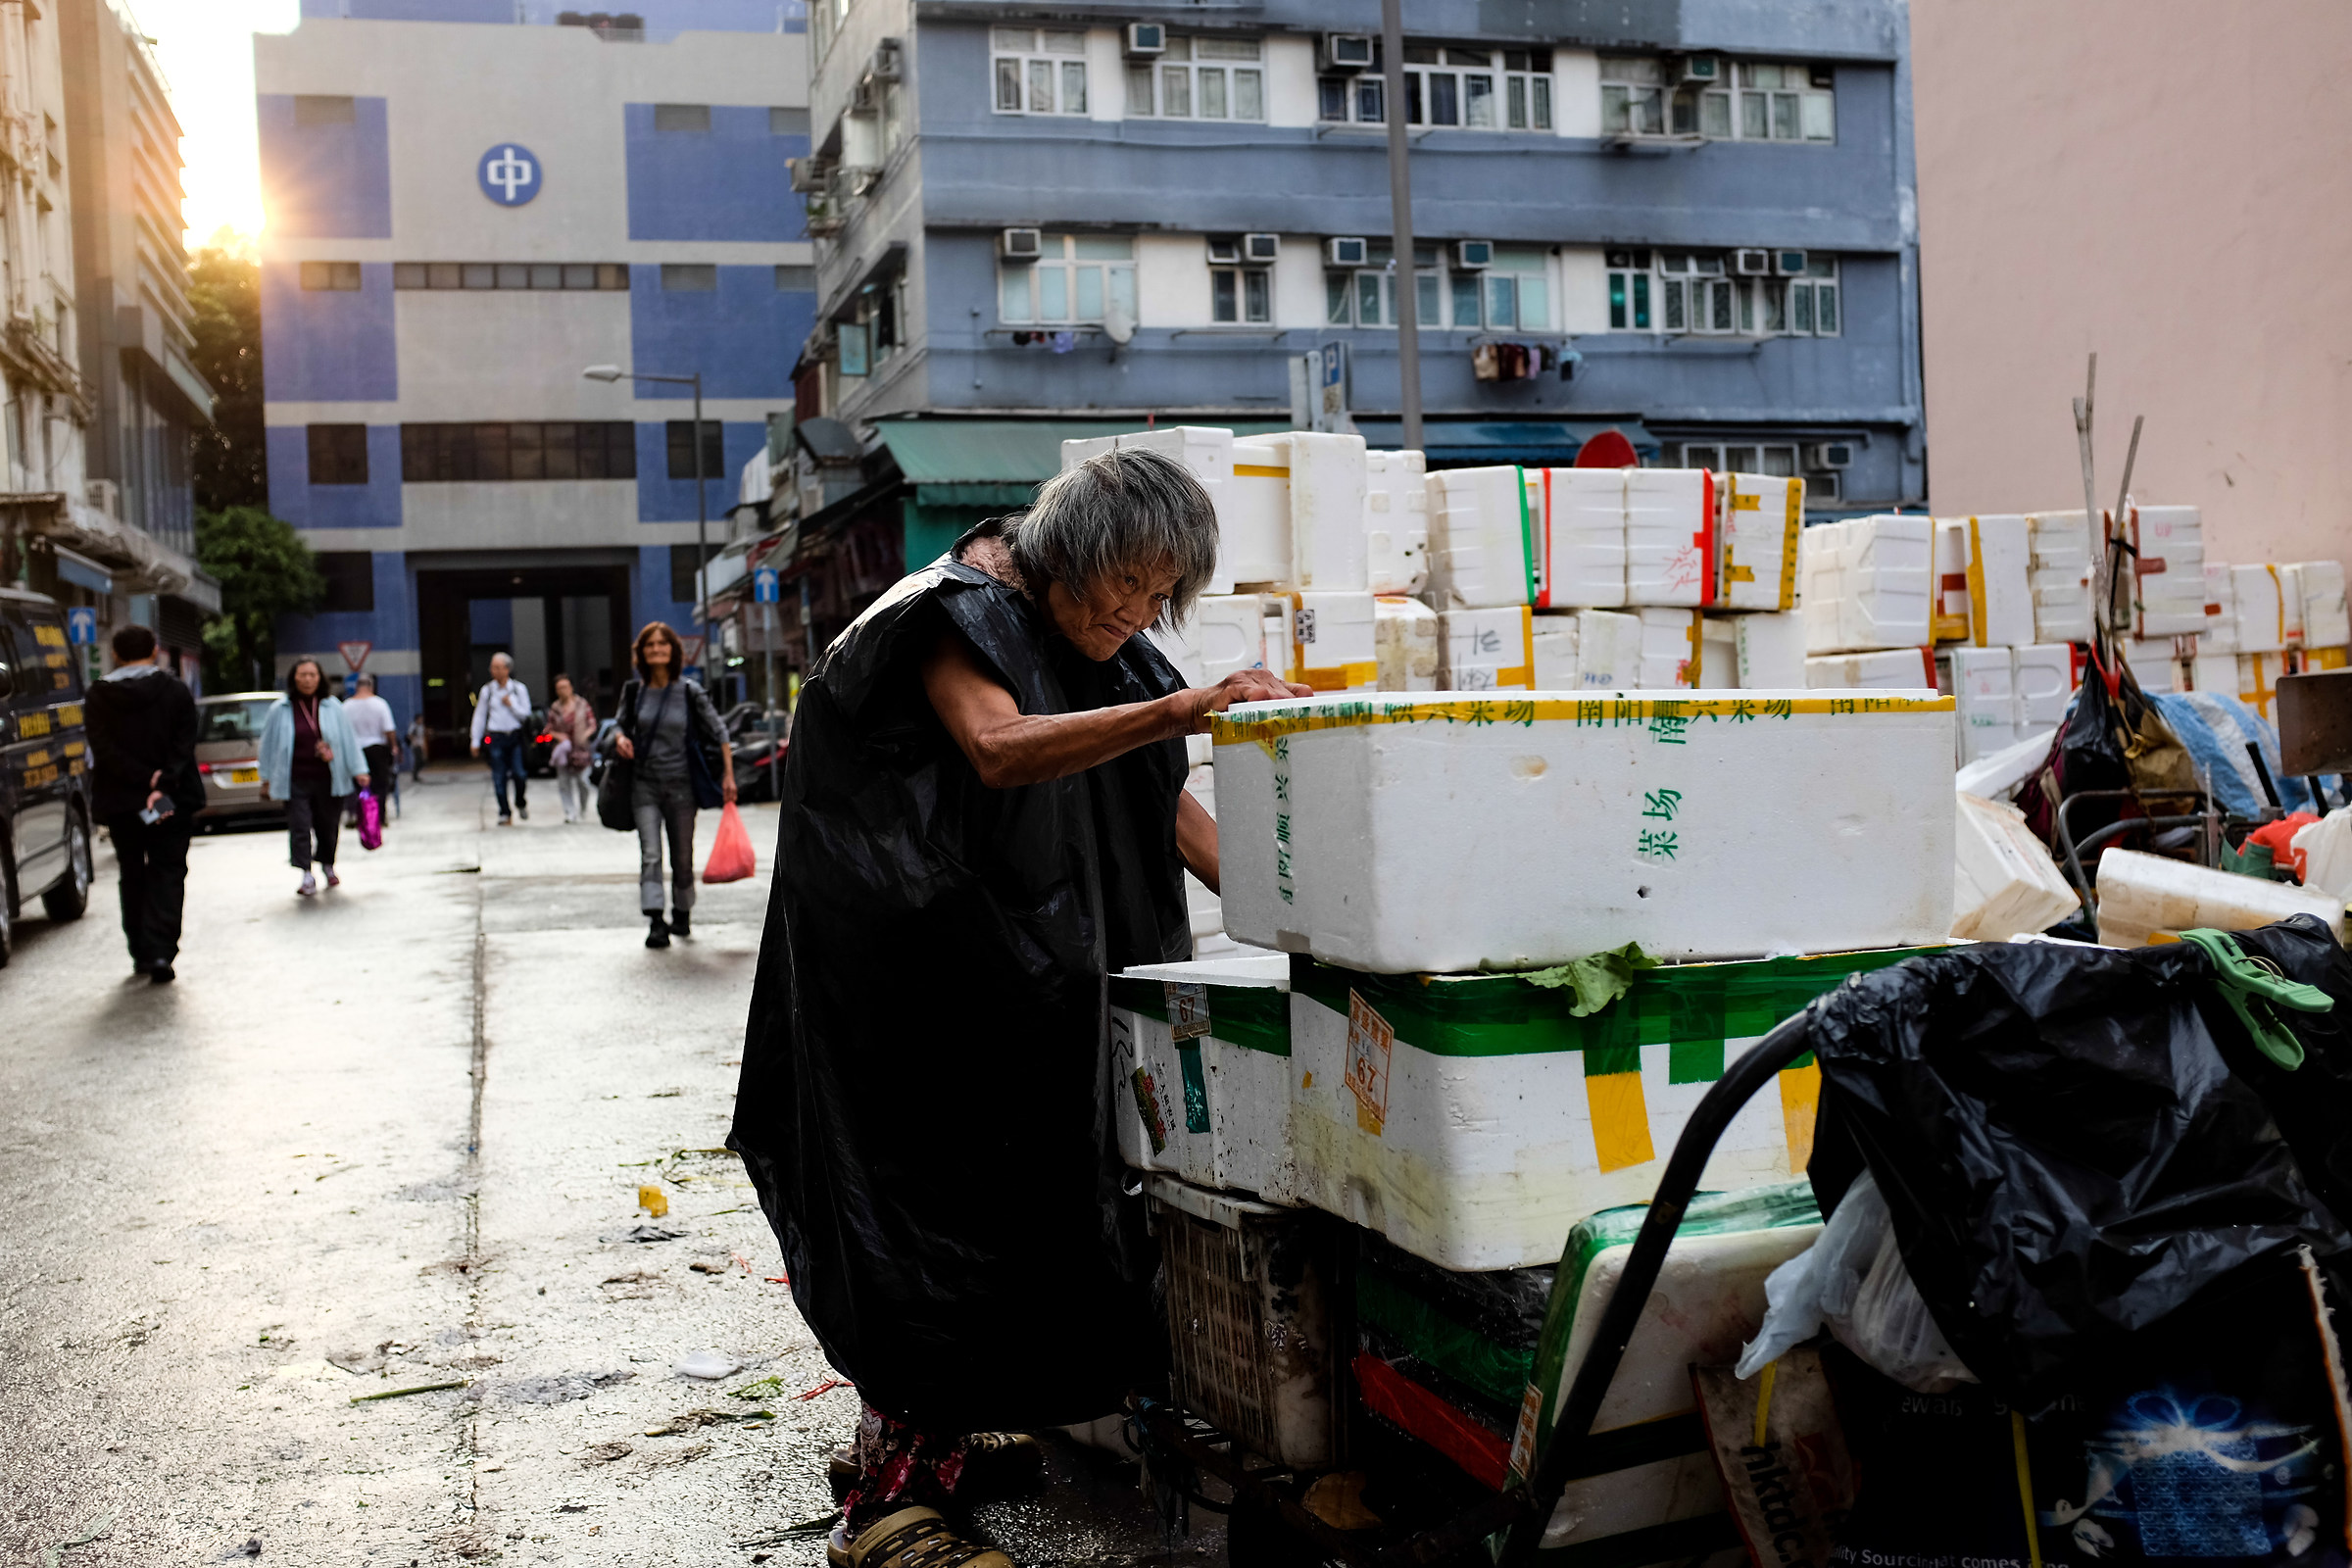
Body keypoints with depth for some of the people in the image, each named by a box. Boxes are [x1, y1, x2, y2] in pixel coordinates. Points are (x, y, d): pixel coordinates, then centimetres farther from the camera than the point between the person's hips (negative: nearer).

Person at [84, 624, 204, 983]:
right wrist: (162, 785, -17)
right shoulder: (176, 691, -3)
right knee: (167, 873, 4)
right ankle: (161, 951, -10)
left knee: (132, 876, 14)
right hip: (173, 801, -1)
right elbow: (184, 746, -13)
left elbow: (102, 750, -11)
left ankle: (141, 953, 15)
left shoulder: (99, 696, -1)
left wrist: (143, 779, -14)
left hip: (120, 801, 1)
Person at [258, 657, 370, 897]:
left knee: (327, 827, 10)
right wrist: (267, 779, 10)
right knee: (300, 828, -9)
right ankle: (306, 876, -6)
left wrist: (359, 771, 5)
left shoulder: (332, 707, 5)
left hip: (328, 780, 1)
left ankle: (328, 867, 31)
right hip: (295, 782, -1)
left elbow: (348, 739, 8)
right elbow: (268, 745, 9)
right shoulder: (280, 710, 3)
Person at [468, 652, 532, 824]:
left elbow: (525, 714, 5)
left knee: (518, 774, -10)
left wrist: (511, 705, -10)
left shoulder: (519, 689, 4)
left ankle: (521, 803, 18)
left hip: (515, 737, -1)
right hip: (496, 737, 1)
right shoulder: (487, 691, 5)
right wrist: (476, 742, 8)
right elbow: (479, 716, 9)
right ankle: (504, 814, 6)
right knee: (499, 778, -2)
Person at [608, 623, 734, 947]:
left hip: (681, 784, -1)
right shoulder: (633, 690, 1)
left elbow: (718, 731, 0)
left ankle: (682, 915, 27)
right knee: (650, 854, -11)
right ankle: (656, 923, -16)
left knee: (683, 856, 8)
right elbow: (620, 723, 16)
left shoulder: (690, 691, -4)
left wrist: (728, 774, -5)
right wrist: (620, 738, -8)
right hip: (644, 784, 1)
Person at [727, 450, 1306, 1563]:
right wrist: (1179, 709, -42)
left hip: (1016, 969, 9)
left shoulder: (1097, 646, 10)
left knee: (1004, 1188, 14)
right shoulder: (958, 615, -15)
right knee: (933, 1192, -12)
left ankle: (942, 1427, 30)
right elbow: (999, 750, -34)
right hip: (905, 960, -9)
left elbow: (1162, 802, 13)